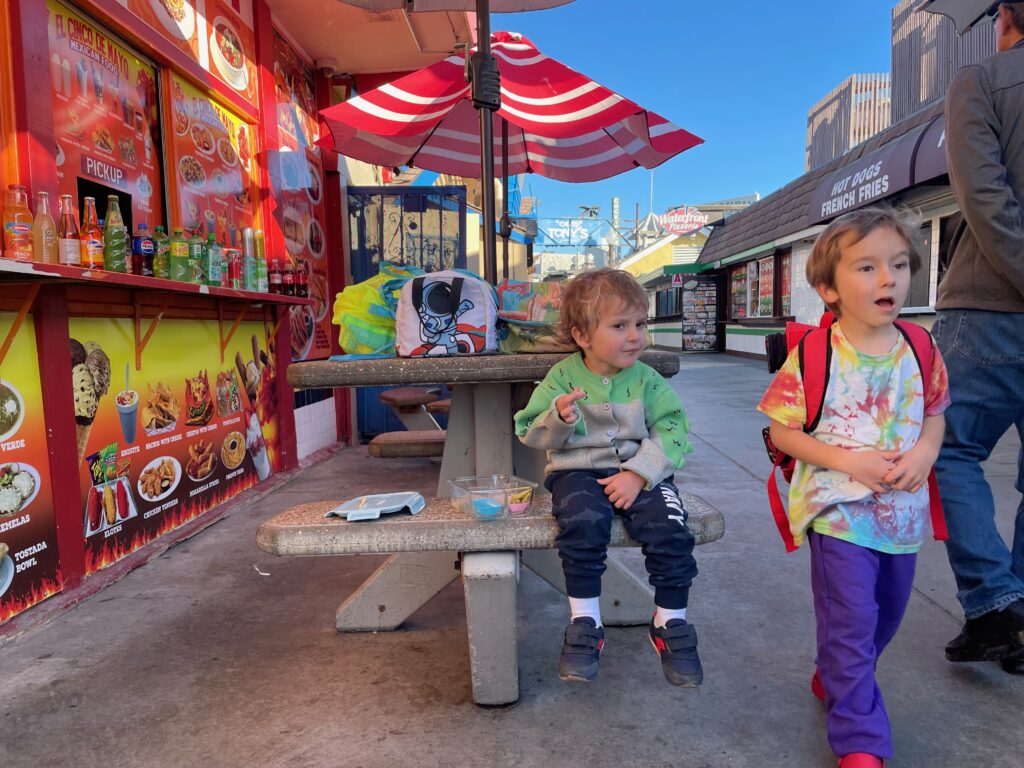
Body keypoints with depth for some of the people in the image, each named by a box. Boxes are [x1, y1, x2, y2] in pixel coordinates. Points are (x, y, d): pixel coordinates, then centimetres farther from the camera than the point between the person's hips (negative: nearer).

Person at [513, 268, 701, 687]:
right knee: (584, 522, -33)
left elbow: (670, 431, -3)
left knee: (669, 529, -24)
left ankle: (670, 625, 2)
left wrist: (639, 474, -18)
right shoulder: (562, 377, 1)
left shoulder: (647, 380, 4)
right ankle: (584, 625, -13)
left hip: (640, 471, 2)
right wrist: (559, 418, -22)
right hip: (577, 469, -1)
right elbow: (533, 433, 0)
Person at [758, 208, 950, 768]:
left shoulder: (920, 351, 0)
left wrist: (925, 452, -10)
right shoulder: (813, 355, -14)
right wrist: (847, 460, -21)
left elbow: (934, 416, 12)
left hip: (903, 512, 6)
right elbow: (782, 431, -11)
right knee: (851, 624, -2)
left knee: (884, 618, 21)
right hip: (839, 511, -5)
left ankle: (835, 679, 48)